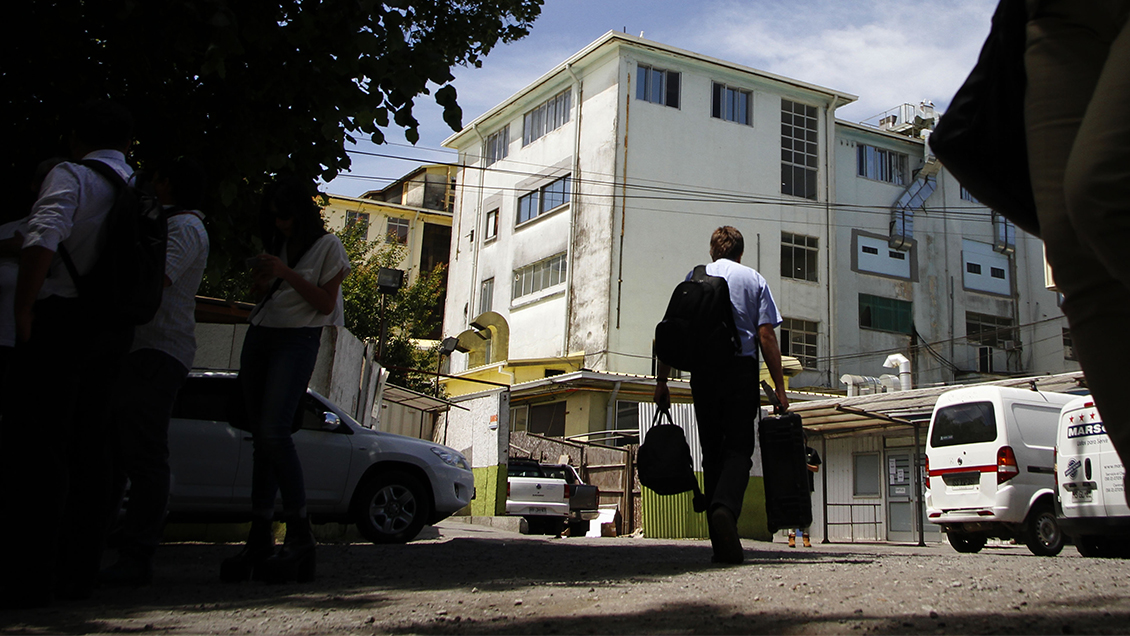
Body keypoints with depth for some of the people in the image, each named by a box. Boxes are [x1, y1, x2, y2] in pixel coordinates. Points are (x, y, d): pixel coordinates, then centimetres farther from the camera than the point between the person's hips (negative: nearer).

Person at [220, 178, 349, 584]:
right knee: (259, 436, 0)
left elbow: (325, 303, -5)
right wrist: (260, 279, 4)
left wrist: (286, 274, -12)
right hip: (259, 336, 7)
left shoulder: (327, 246, 4)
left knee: (273, 432, -21)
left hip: (298, 340, -7)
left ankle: (300, 537, -17)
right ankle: (259, 541, 1)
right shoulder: (278, 245, 23)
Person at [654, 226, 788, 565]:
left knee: (712, 453, 8)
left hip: (703, 372, 2)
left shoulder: (693, 278, 13)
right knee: (738, 450, -2)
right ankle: (726, 506, -34)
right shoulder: (754, 280, 10)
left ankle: (721, 545, 7)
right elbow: (767, 337, 1)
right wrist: (779, 388, 1)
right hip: (742, 369, -2)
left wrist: (661, 381, 8)